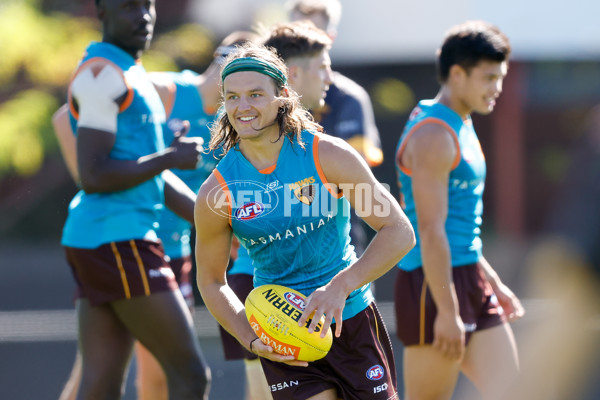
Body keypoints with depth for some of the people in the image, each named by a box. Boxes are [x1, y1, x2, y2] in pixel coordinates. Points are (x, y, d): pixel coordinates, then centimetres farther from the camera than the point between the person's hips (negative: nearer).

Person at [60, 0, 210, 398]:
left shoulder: (131, 73, 20)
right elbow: (94, 177, -20)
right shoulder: (102, 73, -12)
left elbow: (148, 171, 25)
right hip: (115, 241, -10)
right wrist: (171, 157, -11)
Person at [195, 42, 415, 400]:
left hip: (352, 319, 0)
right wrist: (252, 340, -13)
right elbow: (211, 281, 4)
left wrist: (340, 286, -26)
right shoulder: (216, 193, -8)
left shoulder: (328, 155, -12)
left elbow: (400, 233, -12)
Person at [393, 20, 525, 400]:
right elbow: (430, 231, -21)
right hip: (434, 284, -10)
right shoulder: (433, 136, -15)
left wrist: (494, 283, 24)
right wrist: (447, 312, -23)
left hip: (471, 280, 10)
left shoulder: (462, 128, 16)